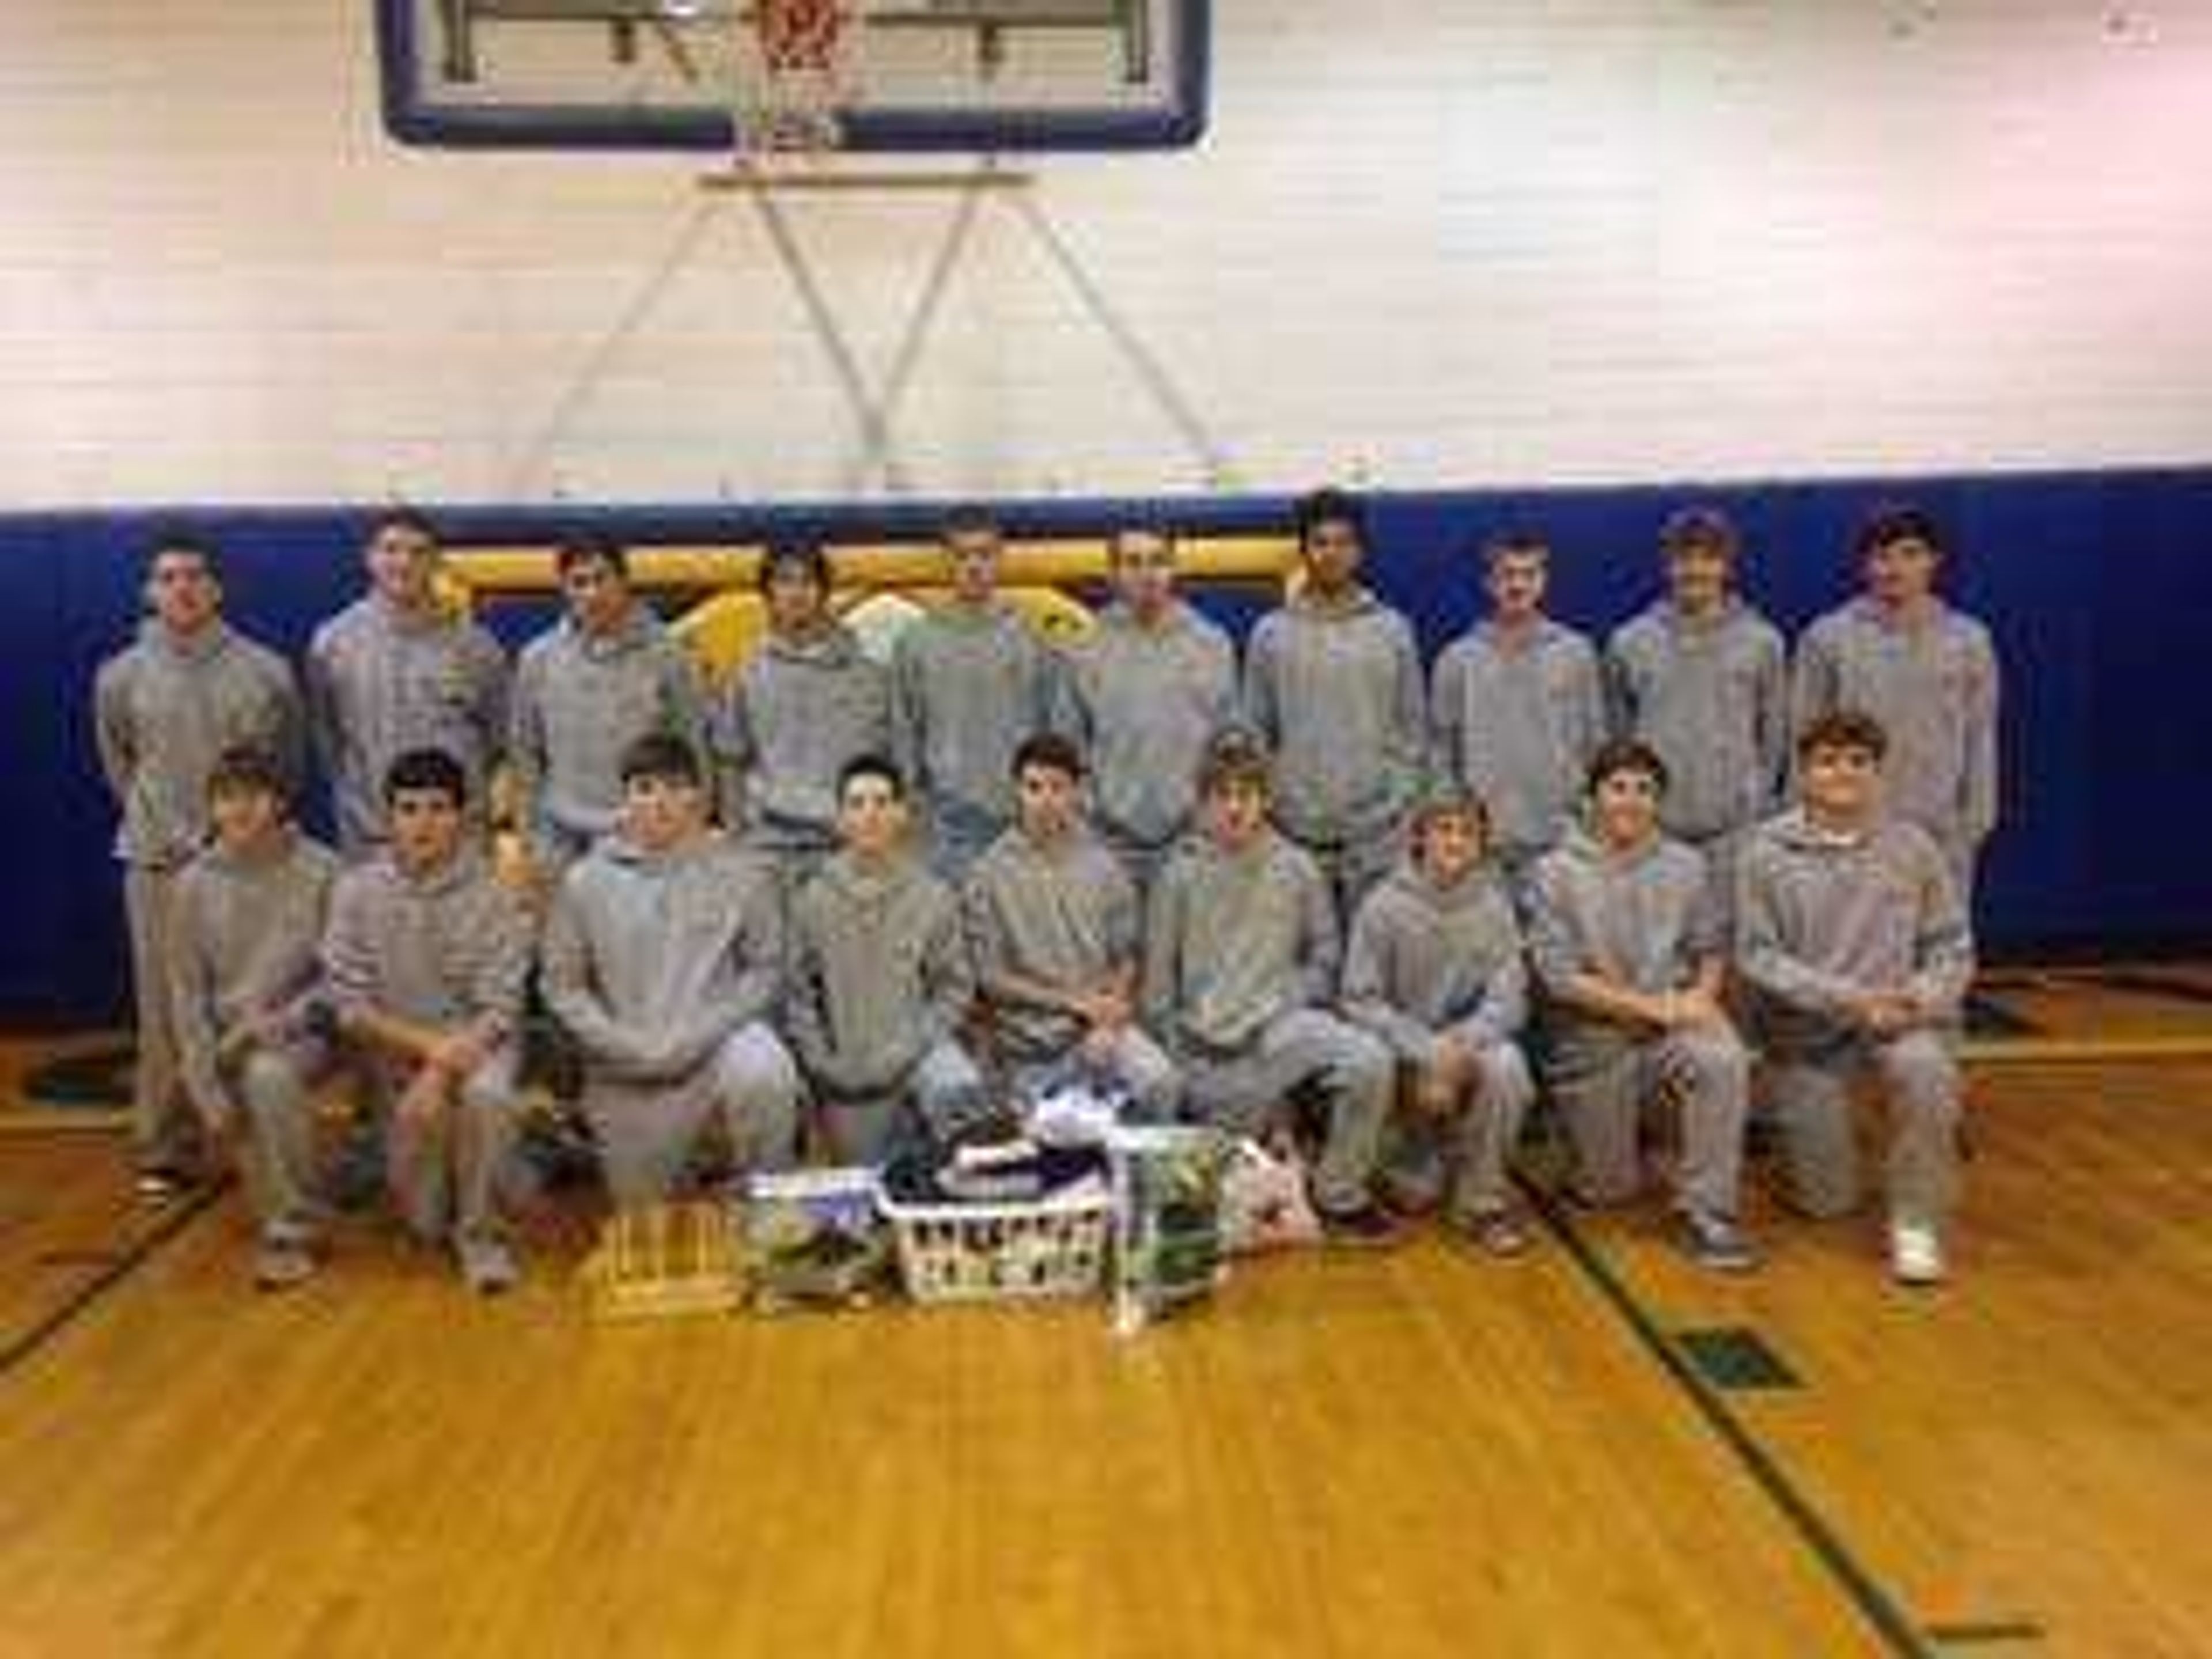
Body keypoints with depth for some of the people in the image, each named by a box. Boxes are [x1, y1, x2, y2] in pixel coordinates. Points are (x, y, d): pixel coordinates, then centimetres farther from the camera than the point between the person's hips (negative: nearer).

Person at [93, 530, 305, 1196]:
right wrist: (157, 824, 13)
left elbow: (287, 765, 10)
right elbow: (118, 764, 17)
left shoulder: (266, 673, -1)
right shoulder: (121, 676, 3)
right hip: (158, 863, 1)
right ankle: (165, 1151, 14)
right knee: (165, 1009, 4)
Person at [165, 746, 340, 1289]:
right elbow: (187, 991, 2)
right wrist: (209, 1089, -7)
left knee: (269, 1075, -32)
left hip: (301, 1032, -4)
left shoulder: (321, 872, -8)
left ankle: (292, 1230, -18)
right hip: (225, 1037, 4)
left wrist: (274, 1024, -19)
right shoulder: (196, 883, 0)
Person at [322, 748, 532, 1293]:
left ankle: (478, 1231, -12)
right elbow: (350, 1007, -7)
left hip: (475, 1042, -1)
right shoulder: (358, 891, -8)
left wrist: (441, 1074, -26)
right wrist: (427, 1044, -20)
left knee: (486, 1095, -36)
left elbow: (499, 1009, -13)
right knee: (424, 1221, -7)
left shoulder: (490, 894, -12)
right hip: (397, 1050, 1)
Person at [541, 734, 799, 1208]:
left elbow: (765, 971, -3)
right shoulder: (585, 881, 1)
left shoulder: (744, 872, -2)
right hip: (628, 1079, 2)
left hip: (719, 1041, -1)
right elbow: (563, 986, 2)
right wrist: (629, 1048, -11)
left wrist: (696, 1037, -15)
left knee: (765, 1073, -35)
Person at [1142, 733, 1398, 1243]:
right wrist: (1174, 1047, 1)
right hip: (1209, 1041, 0)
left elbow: (1325, 950, 13)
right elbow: (1158, 975, 7)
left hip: (1281, 1021, 1)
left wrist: (1299, 1003, -2)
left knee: (1370, 1062, -26)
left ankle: (1339, 1198, -9)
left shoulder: (1296, 866, 5)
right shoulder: (1181, 874, 4)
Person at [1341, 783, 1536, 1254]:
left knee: (1506, 1065, -32)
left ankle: (1482, 1200, -11)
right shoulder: (1384, 907, -7)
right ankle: (1419, 1166, 17)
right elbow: (1361, 1000, -10)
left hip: (1472, 1042, 2)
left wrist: (1461, 1044, -25)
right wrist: (1426, 1050, -22)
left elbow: (1508, 1000, -6)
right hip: (1403, 1046, -2)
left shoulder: (1494, 906, -2)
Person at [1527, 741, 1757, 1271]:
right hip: (1595, 1040, -1)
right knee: (1610, 1192, 5)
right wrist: (1652, 1006, -18)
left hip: (1675, 1025, 1)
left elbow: (1711, 949, 8)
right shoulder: (1556, 873, -6)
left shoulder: (1686, 866, 3)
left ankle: (1706, 1213, -21)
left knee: (1724, 1060, -34)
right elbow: (1561, 978, -12)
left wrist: (1702, 994, -15)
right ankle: (1608, 1136, 41)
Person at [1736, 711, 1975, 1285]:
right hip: (1807, 1032, -1)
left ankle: (1917, 1221, -15)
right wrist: (1847, 997, -19)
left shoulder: (1912, 846, 1)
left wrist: (1922, 996, -17)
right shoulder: (1769, 852, -5)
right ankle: (1806, 1131, 36)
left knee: (1925, 1069, -36)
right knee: (1828, 1202, 0)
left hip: (1899, 1021, 1)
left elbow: (1953, 947, 4)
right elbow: (1758, 957, -9)